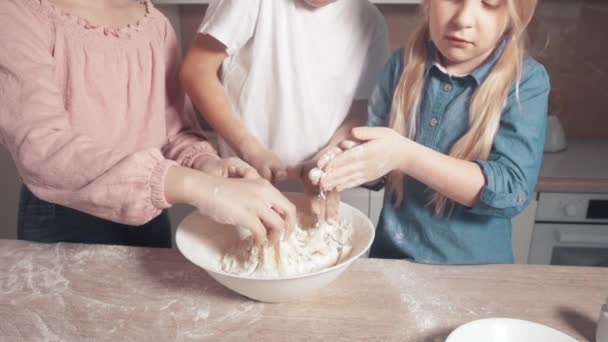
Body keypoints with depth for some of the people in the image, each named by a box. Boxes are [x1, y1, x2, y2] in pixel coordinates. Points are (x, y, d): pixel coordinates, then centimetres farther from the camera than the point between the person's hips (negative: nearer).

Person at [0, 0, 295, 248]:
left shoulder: (155, 24, -1)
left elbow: (174, 129, 2)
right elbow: (40, 149, -31)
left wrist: (204, 163, -22)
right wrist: (194, 184, -42)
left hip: (149, 220, 5)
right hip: (62, 225, -4)